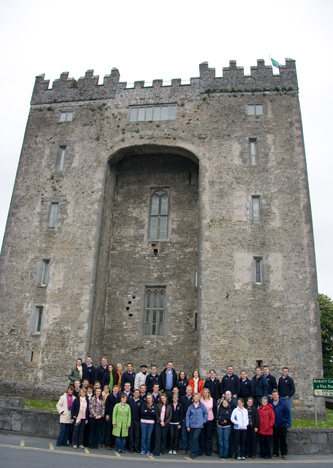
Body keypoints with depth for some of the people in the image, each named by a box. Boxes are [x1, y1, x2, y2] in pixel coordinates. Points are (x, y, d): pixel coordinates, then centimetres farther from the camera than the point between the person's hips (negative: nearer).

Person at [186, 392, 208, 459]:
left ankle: (194, 453, 0)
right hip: (191, 425, 3)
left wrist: (204, 420, -1)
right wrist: (187, 426, 1)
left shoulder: (202, 405, -2)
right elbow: (187, 415, 4)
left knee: (195, 438, -12)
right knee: (191, 439, 7)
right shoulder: (191, 406, 3)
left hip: (199, 425, -3)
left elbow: (206, 413, 7)